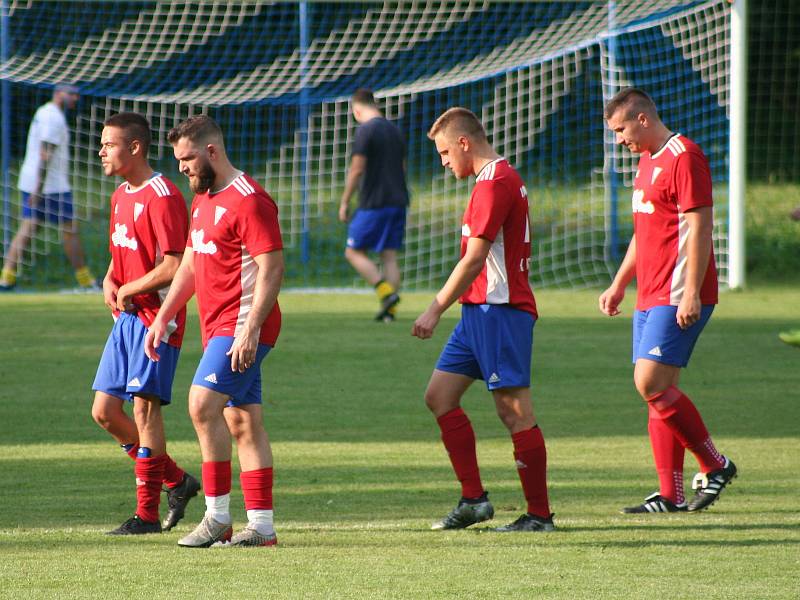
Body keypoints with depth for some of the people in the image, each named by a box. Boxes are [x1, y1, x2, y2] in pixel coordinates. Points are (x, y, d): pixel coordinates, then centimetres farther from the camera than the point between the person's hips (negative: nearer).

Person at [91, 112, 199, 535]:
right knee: (104, 412, 6)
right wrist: (109, 282, 5)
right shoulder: (121, 195, 15)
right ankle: (177, 480, 19)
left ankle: (148, 513, -5)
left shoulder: (162, 197, -14)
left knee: (144, 406, -10)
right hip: (127, 316, 9)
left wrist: (128, 290, -9)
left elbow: (173, 268, -19)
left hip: (156, 316, -9)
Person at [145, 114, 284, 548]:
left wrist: (250, 331, -24)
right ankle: (261, 527, 8)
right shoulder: (203, 200, 17)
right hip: (218, 327, 10)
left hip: (242, 325, -10)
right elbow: (190, 265, 25)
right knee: (242, 422, 7)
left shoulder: (248, 199, -13)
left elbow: (271, 268, -18)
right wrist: (162, 318, 19)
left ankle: (218, 517, -14)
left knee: (203, 404, -19)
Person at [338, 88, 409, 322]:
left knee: (354, 252, 2)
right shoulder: (394, 130, 13)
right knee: (389, 256, 7)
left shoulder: (365, 130, -10)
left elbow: (357, 169, -13)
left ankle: (386, 292, -14)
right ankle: (390, 310, 0)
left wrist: (344, 202, -6)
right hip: (397, 202, 7)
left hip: (373, 204, -7)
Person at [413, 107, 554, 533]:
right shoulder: (500, 179, 18)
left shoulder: (495, 182, -15)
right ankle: (473, 499, 9)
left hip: (499, 310, -11)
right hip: (478, 311, 11)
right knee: (439, 395, 8)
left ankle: (539, 514, -2)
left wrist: (436, 310, -18)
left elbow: (474, 258, -20)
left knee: (514, 410, -7)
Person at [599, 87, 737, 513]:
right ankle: (670, 495, 6)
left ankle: (715, 466, -4)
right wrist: (619, 285, 26)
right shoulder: (647, 160, 19)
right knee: (656, 388, 5)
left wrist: (691, 294, -22)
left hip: (678, 298, -10)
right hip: (651, 297, 10)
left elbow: (700, 228, -17)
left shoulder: (684, 157, -12)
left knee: (651, 382, -16)